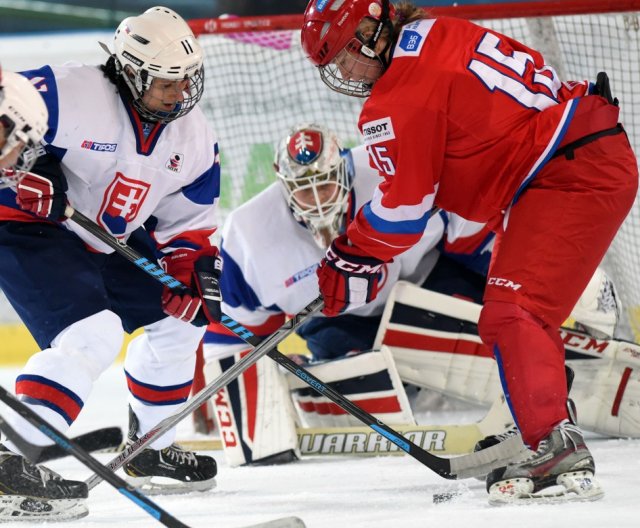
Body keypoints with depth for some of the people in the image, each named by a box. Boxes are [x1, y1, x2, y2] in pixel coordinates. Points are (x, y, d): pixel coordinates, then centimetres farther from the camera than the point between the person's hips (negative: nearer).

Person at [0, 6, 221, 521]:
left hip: (107, 246, 9)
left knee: (182, 315, 13)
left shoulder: (193, 136, 2)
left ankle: (149, 449, 27)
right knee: (91, 334, -28)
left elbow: (189, 215, 10)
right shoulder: (71, 93, -23)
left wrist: (194, 264, -6)